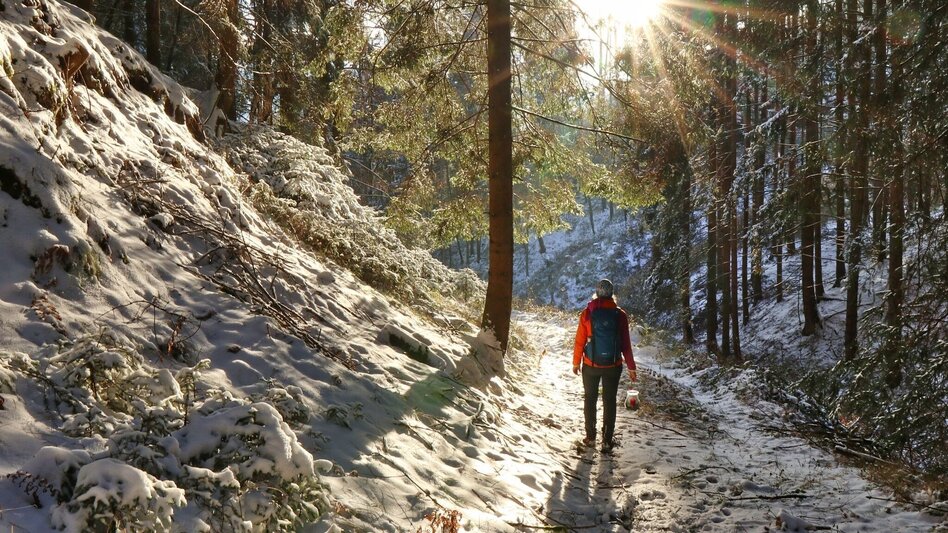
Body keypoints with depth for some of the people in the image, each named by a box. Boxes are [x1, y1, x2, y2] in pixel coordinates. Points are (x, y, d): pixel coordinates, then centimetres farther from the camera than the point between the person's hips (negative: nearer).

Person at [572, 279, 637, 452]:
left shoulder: (587, 313, -9)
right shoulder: (620, 314, -8)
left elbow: (580, 341, -6)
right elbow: (626, 343, -5)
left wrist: (576, 362, 7)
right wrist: (631, 367, 3)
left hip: (590, 365, 0)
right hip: (613, 366, 0)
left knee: (590, 399, 16)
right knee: (609, 402, 10)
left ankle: (590, 437, 21)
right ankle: (607, 441, 12)